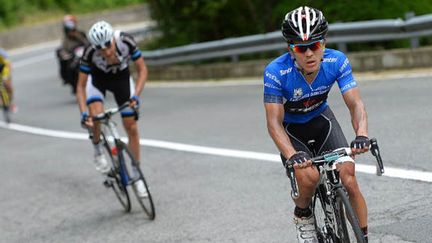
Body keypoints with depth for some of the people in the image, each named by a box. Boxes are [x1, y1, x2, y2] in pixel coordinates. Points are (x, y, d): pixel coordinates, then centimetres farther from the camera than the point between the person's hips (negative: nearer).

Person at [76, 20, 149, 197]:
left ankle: (137, 175, 9)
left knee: (132, 127, -3)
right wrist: (83, 114, -36)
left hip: (121, 77, 1)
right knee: (96, 115, -30)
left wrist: (135, 95, -34)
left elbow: (142, 69, -22)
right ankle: (97, 151, 0)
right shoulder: (90, 52, -34)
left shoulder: (125, 41, -35)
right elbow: (81, 86, -25)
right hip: (97, 78, -1)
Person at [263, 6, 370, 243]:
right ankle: (302, 215, 3)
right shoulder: (276, 72, -32)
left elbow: (355, 104, -27)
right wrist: (292, 155, -47)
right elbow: (274, 123, -31)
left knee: (348, 179, -15)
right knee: (308, 175, -29)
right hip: (291, 128, -2)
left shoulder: (337, 61, -25)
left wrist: (362, 134, -47)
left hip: (321, 119, 2)